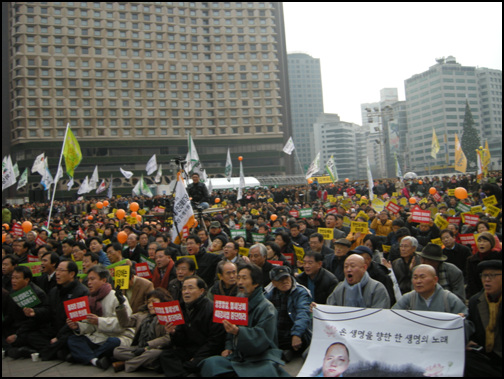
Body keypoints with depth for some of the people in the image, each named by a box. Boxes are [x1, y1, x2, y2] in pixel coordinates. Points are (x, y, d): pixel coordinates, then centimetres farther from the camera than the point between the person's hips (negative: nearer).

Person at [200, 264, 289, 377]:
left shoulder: (266, 308, -8)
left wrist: (238, 331, -29)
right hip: (237, 356, 6)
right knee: (210, 363, -21)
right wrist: (228, 347, 5)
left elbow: (262, 340, -16)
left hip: (261, 358, -6)